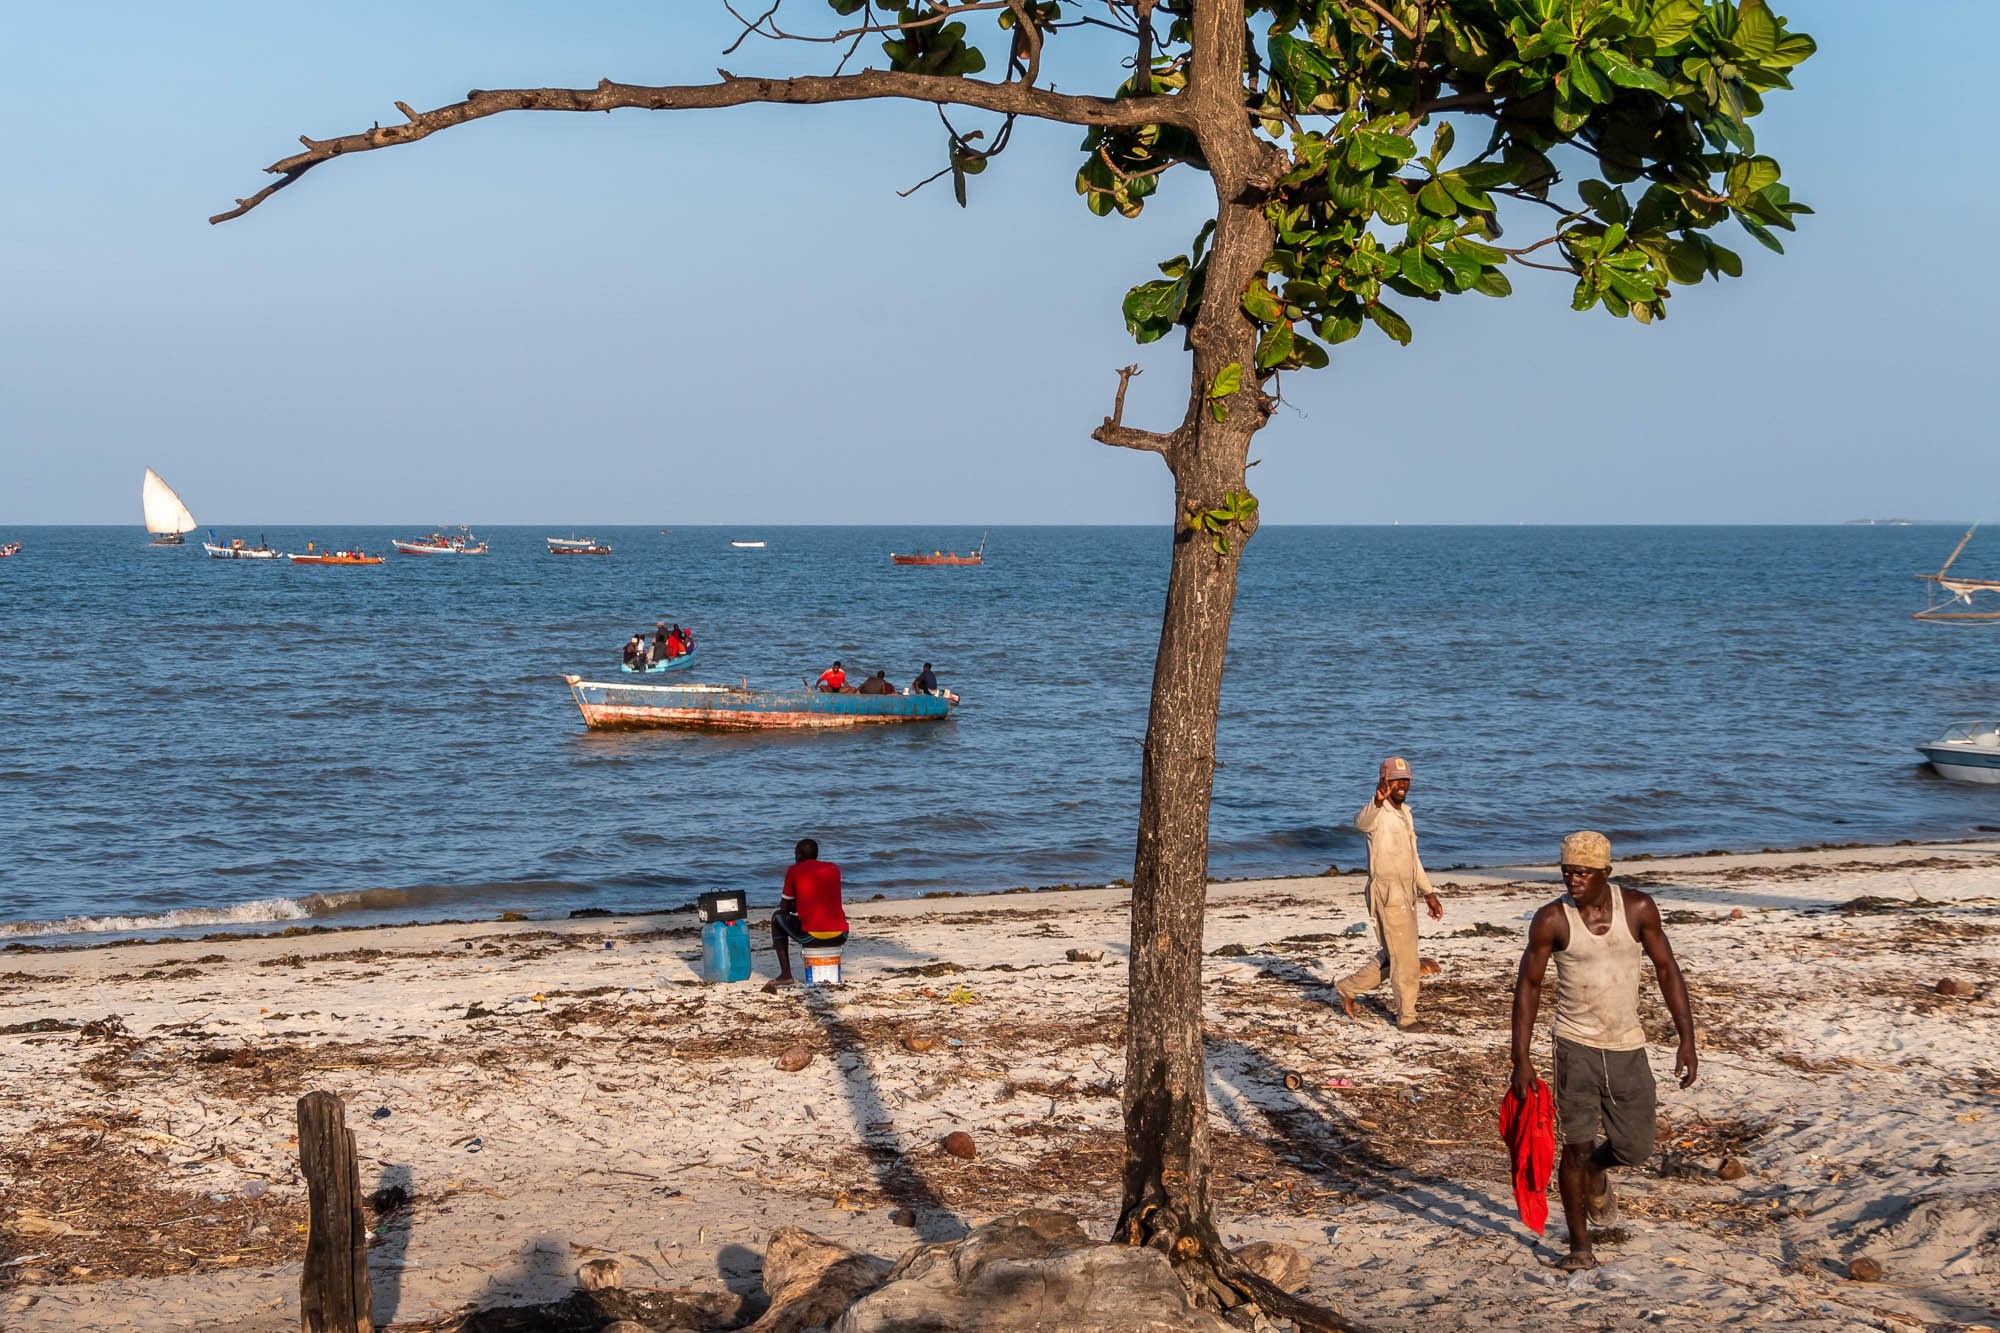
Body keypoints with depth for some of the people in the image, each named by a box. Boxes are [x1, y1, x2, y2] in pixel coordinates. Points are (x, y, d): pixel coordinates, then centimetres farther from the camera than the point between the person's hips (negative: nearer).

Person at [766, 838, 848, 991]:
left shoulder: (794, 871, 4)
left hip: (812, 937, -4)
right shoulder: (834, 868, 16)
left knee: (777, 917, 22)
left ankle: (786, 975, 14)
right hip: (840, 936, 4)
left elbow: (784, 908, 12)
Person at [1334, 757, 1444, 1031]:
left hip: (1407, 895, 9)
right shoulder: (1377, 813, -12)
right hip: (1387, 893, -9)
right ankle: (1407, 1016, 7)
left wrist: (1429, 894, 22)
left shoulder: (1405, 814, 17)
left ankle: (1348, 988, 31)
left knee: (1393, 957, 17)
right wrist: (1377, 801, -60)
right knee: (1405, 960, -4)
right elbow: (1361, 821, -39)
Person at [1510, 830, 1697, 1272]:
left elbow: (1667, 970, 2)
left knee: (1635, 1148, 8)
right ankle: (1579, 1246, 9)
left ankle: (1594, 1171, 43)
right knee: (1576, 1144, -6)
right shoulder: (1551, 920, -9)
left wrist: (1687, 1039, -3)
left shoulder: (1638, 908, -5)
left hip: (1627, 1045, 2)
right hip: (1577, 1045, -2)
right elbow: (1528, 986, -3)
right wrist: (1521, 1059, -7)